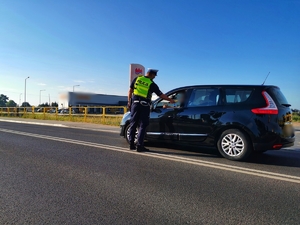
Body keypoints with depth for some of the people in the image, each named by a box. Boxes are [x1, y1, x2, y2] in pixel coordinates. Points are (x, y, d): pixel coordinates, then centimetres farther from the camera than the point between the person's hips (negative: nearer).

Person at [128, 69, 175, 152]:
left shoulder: (137, 79, 7)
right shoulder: (152, 84, -3)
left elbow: (130, 91, 7)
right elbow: (161, 95, 2)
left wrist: (129, 102, 14)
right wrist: (170, 100, 14)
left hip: (135, 104, 4)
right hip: (144, 105, -4)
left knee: (133, 124, 11)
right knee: (142, 126, 1)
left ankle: (131, 144, 15)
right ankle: (139, 145, -1)